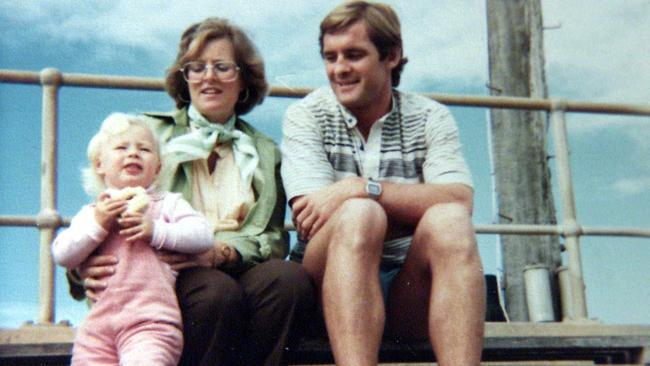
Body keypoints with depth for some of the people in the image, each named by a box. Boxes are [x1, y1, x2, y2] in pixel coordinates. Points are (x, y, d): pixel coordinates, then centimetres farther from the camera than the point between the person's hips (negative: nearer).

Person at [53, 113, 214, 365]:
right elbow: (62, 256, 7)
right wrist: (98, 224, -5)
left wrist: (155, 231, -10)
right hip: (98, 322, 4)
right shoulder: (91, 212, 19)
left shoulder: (167, 204, 13)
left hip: (150, 320, -3)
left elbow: (203, 236, -1)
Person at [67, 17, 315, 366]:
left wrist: (222, 253, -13)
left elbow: (274, 239, 10)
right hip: (166, 275, -2)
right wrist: (89, 260, -15)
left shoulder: (266, 153, 22)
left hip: (239, 272, 2)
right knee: (218, 291, -35)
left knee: (291, 278, -31)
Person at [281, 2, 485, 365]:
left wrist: (362, 188, -23)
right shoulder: (306, 116, 4)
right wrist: (416, 206, -10)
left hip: (411, 286, 2)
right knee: (358, 215, -32)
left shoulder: (431, 118, 7)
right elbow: (309, 220, -11)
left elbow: (460, 201, -13)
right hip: (331, 281, -1)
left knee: (450, 222, -28)